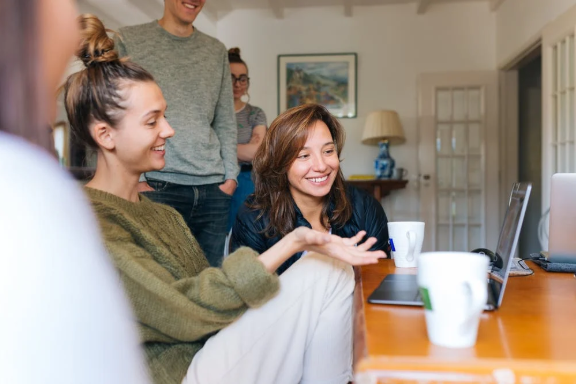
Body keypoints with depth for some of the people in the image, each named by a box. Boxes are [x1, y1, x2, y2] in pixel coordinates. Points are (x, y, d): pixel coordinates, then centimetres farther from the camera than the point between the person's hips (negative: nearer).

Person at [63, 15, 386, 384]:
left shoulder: (163, 213, 15)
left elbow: (206, 288, 8)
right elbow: (182, 313, -20)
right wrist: (291, 243, -23)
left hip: (209, 350, 8)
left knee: (334, 268, -7)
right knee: (324, 274, -14)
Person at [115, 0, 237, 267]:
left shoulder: (217, 51, 17)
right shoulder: (129, 41, 6)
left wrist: (230, 175, 6)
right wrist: (137, 179, -7)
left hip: (213, 189, 4)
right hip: (157, 186, -3)